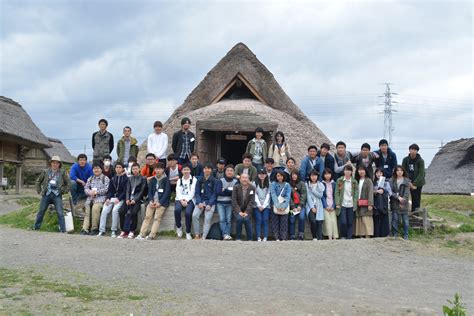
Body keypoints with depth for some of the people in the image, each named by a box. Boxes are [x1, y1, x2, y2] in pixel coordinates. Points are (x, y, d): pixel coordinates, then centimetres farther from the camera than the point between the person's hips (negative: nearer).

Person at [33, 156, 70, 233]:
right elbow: (38, 181, 16)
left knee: (60, 213, -7)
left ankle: (63, 229, -3)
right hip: (46, 195, 2)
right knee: (41, 211, 11)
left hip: (57, 195, -2)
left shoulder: (62, 173, 2)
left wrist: (64, 191, 2)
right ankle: (36, 227, 24)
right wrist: (39, 191, 10)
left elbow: (68, 183, 10)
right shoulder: (45, 172, 5)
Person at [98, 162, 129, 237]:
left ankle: (114, 231, -20)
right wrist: (107, 198, -4)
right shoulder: (113, 179, 17)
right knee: (104, 211, -19)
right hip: (111, 197, 4)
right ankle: (101, 231, -16)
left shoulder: (125, 179, 2)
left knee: (115, 210, -30)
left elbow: (125, 191, -5)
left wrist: (118, 199, -16)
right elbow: (110, 190, 13)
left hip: (120, 199, -4)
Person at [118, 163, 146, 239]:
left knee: (134, 212, -26)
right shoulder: (130, 178, 20)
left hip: (137, 199, -3)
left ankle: (132, 231, -18)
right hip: (130, 198, 3)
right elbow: (128, 190, 12)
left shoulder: (143, 179, 6)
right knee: (127, 212, -22)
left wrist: (135, 200, -13)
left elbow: (142, 191, -2)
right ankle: (124, 231, -25)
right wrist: (127, 199, -5)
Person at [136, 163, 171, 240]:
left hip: (162, 202, -4)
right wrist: (151, 201, -7)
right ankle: (142, 234, -20)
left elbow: (167, 192, -5)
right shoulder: (153, 180, 18)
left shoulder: (166, 180, 3)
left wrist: (159, 202, -15)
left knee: (157, 218, -20)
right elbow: (150, 191, 11)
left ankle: (151, 236, -27)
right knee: (147, 216, -13)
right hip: (153, 201, 4)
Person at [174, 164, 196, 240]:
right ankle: (179, 227, -7)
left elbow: (192, 192, -2)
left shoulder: (194, 179, 9)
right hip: (180, 199, 3)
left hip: (190, 199, -3)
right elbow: (178, 192, 9)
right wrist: (181, 200, -10)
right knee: (177, 209, -31)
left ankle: (188, 232, -18)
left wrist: (186, 200, -15)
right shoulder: (179, 180, 22)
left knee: (188, 212, -31)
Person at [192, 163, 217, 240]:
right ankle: (197, 235, -10)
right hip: (201, 201, 2)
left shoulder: (214, 181, 2)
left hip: (210, 202, -2)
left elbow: (214, 194, -2)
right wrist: (199, 203, -9)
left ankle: (203, 237, -19)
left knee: (207, 218, -20)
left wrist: (209, 204, -14)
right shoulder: (200, 180, 10)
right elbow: (197, 192, 7)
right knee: (194, 215, -20)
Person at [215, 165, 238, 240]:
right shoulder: (220, 181, 3)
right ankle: (225, 234, -17)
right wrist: (230, 192, -8)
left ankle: (227, 234, -7)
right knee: (222, 219, -13)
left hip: (229, 203, 1)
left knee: (228, 219, -7)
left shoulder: (235, 182, 4)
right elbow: (218, 192, -9)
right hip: (220, 203, -1)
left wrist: (225, 190, -8)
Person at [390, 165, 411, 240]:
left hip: (404, 204, 0)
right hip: (395, 203, 0)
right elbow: (391, 191, -3)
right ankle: (394, 235, 10)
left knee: (405, 220, 3)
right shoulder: (392, 180, 3)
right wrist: (398, 197, -14)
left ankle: (405, 235, 11)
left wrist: (403, 201, -11)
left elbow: (407, 193, -2)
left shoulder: (407, 181, 3)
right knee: (395, 219, 2)